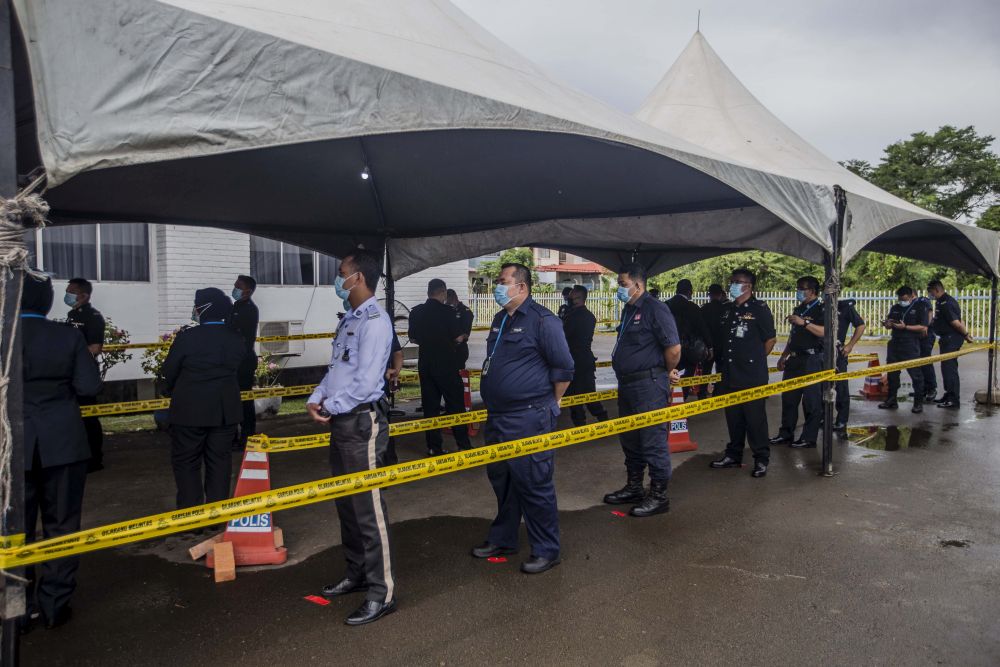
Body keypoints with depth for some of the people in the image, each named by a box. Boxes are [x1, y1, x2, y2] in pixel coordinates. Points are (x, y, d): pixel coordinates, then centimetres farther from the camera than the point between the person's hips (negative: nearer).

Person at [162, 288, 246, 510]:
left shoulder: (187, 337, -13)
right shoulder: (236, 339, 1)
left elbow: (169, 373, -4)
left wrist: (175, 393, 15)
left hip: (190, 410, -4)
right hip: (226, 410, 4)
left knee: (186, 463, 7)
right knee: (220, 461, 11)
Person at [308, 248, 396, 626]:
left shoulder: (375, 320, -14)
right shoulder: (350, 319, 15)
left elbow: (366, 380, -21)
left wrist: (331, 406, -12)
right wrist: (316, 398, 1)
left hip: (362, 423, -10)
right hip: (341, 421, 10)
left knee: (368, 509, -5)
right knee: (346, 504, 18)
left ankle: (382, 594, 5)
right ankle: (356, 575, 34)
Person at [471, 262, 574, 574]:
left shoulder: (542, 320, -13)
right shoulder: (500, 319, 14)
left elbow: (563, 368, -11)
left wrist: (548, 405, -3)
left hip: (529, 420, -9)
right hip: (498, 417, 9)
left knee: (534, 486, -1)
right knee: (501, 479, 19)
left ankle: (546, 551, 13)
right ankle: (502, 538, 35)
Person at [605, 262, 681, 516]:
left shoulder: (655, 309, -15)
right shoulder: (629, 309, 13)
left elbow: (674, 349, -18)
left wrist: (665, 374, -3)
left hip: (649, 385, -10)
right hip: (627, 384, 10)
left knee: (653, 442, -1)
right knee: (629, 439, 18)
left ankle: (658, 495, 10)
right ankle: (633, 487, 32)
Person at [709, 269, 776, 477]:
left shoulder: (759, 309, -6)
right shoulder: (727, 309, 13)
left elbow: (771, 339, -1)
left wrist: (755, 359, 5)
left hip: (752, 376, -6)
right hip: (730, 374, 7)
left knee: (755, 417, -2)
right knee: (733, 417, 13)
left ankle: (761, 459, 8)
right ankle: (734, 455, 24)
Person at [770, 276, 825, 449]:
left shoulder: (821, 309, -6)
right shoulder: (798, 309, 19)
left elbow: (826, 332, -23)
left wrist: (804, 323, -27)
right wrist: (783, 356, 21)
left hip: (812, 360, -8)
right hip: (795, 359, 8)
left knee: (811, 399, -3)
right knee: (788, 397, 10)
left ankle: (809, 438, 4)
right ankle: (786, 434, 19)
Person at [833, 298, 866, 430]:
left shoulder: (845, 306, -4)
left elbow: (861, 326, -3)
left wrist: (850, 345, -6)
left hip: (837, 351, -5)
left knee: (841, 386, 1)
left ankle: (842, 420, 9)